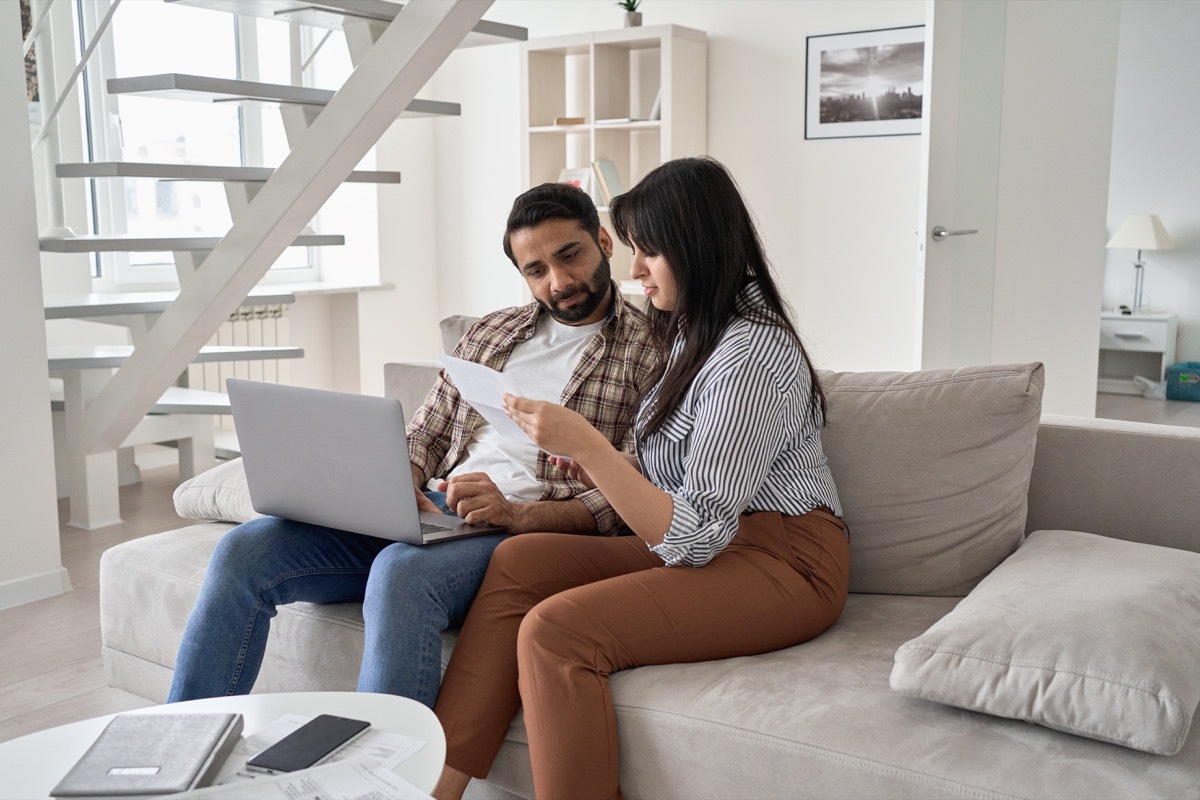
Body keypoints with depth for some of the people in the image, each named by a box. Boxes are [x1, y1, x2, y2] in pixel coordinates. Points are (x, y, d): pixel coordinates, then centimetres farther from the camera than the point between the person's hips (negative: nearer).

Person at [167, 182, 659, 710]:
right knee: (243, 550, -12)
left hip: (529, 529, -6)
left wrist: (516, 514, -23)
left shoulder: (650, 352, 2)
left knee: (402, 570, -39)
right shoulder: (490, 333, 21)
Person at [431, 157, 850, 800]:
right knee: (518, 559, -7)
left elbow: (694, 537, -22)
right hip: (712, 540, 10)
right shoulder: (696, 333, 12)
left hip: (780, 561, -9)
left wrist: (585, 442, -27)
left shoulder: (749, 357, -19)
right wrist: (598, 468, -1)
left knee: (555, 629, -27)